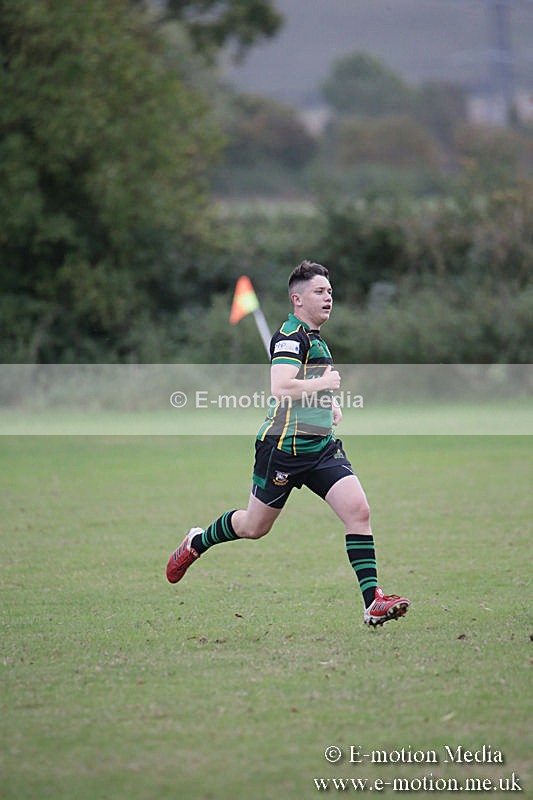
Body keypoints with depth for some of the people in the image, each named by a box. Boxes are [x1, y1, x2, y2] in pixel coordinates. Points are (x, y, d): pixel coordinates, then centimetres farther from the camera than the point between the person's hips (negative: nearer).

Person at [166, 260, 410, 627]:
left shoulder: (316, 338, 16)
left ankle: (373, 601, -16)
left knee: (358, 510, -12)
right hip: (284, 446, -8)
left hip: (322, 446, 8)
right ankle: (197, 542, 38)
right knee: (255, 526, 8)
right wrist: (323, 383, -16)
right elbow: (280, 388, -28)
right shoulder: (291, 335, -13)